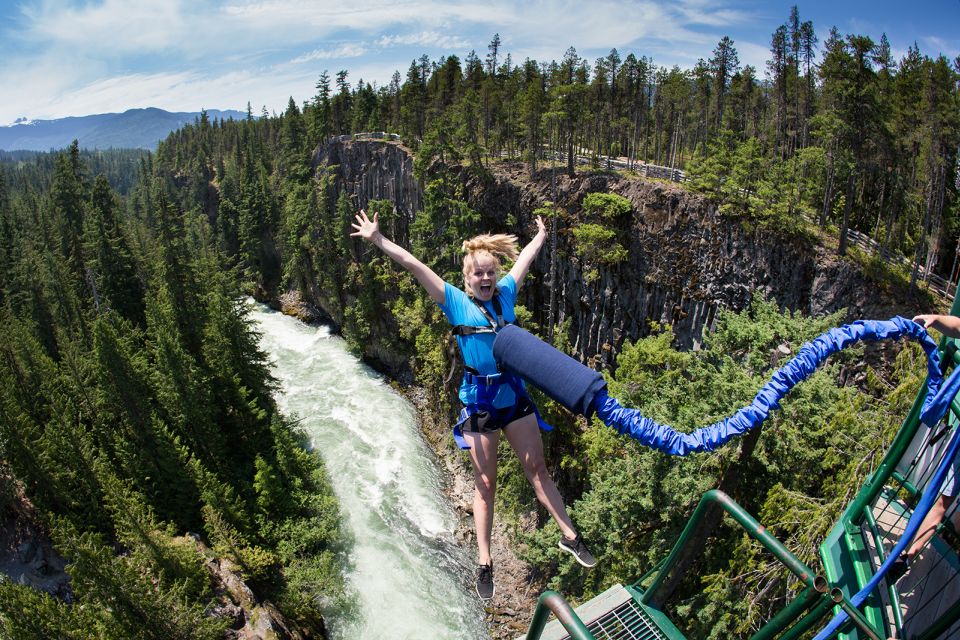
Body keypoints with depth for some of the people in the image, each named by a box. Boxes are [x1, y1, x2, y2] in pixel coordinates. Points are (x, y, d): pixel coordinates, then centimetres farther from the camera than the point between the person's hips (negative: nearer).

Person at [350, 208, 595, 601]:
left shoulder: (506, 293, 5)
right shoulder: (456, 301, -5)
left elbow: (524, 258, 22)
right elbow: (413, 265, -10)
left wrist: (541, 234, 37)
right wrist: (377, 239, -13)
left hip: (515, 395, 3)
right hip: (479, 401, -3)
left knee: (538, 469, 11)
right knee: (485, 484, 6)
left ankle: (569, 536, 26)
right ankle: (484, 562, 20)